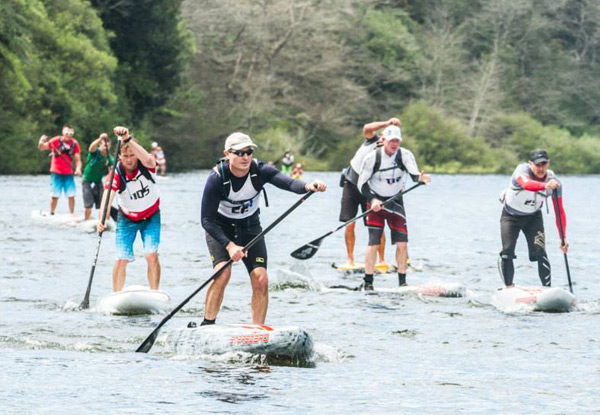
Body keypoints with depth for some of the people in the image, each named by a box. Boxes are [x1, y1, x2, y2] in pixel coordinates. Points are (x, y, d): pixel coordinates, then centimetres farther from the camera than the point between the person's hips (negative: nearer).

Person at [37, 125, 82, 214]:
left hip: (69, 173, 2)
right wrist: (41, 142, -30)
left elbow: (78, 159, 2)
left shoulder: (74, 144, 1)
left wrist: (78, 168, -18)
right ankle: (51, 214, 12)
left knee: (71, 196, -3)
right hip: (56, 173, -2)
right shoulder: (56, 141, -6)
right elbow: (41, 148, -6)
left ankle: (72, 215, 8)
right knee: (54, 196, -3)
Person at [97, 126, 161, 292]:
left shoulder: (146, 166, -23)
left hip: (151, 216, 0)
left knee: (152, 255, -13)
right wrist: (102, 219, -58)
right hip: (127, 218, 0)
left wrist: (128, 139, -61)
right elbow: (108, 195, -40)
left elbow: (148, 159, -49)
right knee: (122, 259, -5)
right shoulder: (116, 173, -24)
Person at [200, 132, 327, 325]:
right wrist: (229, 245, -37)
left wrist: (308, 186, -60)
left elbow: (288, 182, -37)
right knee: (223, 272, -25)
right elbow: (207, 220, -25)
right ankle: (207, 326, -15)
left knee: (261, 279, -11)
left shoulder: (260, 171, -19)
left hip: (250, 228, 3)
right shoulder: (217, 178, -25)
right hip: (220, 228, -3)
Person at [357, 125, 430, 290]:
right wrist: (372, 200, -24)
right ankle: (368, 283, -6)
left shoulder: (405, 155, -12)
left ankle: (402, 282, 5)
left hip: (395, 201, 2)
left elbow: (414, 174, -27)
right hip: (376, 201, -2)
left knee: (402, 242, -5)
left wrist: (420, 178, -51)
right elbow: (362, 184, -9)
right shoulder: (372, 157, -16)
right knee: (374, 242, -12)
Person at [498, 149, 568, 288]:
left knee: (539, 253, -14)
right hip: (511, 216, -2)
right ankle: (508, 287, 1)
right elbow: (526, 183, -52)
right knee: (507, 252, -12)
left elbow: (559, 211, -17)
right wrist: (545, 186, -72)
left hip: (533, 217, 2)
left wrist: (563, 238, -26)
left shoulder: (554, 181, -19)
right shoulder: (522, 170, -28)